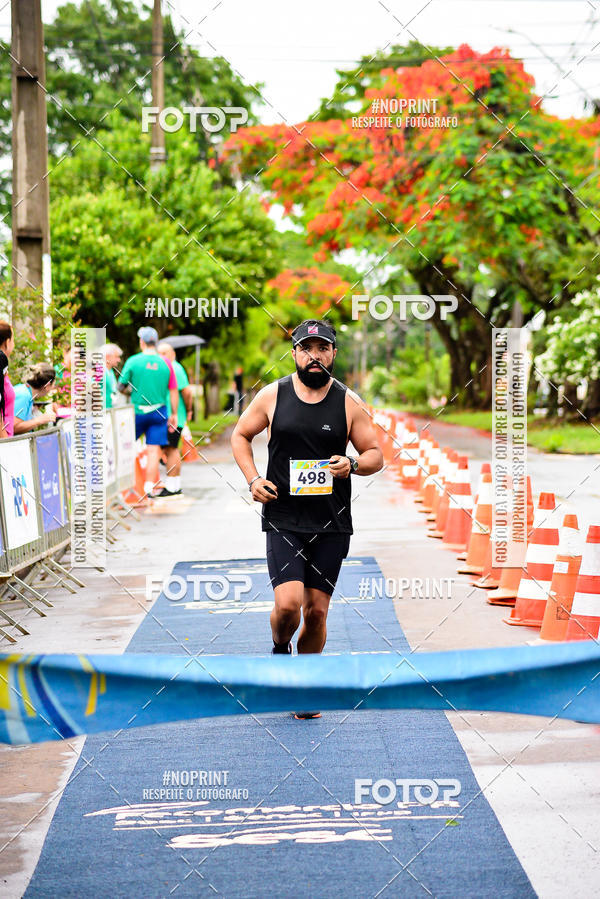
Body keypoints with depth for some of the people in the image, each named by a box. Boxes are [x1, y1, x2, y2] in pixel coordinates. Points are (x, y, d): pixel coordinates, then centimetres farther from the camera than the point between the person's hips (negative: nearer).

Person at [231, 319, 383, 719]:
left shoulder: (349, 403, 1)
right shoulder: (272, 396, 0)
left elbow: (376, 454, 7)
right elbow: (241, 435, 14)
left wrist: (353, 465, -16)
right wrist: (253, 479, -1)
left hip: (332, 524, 1)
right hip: (283, 520, -1)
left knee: (317, 610, 4)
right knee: (288, 603, -16)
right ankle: (280, 650, 18)